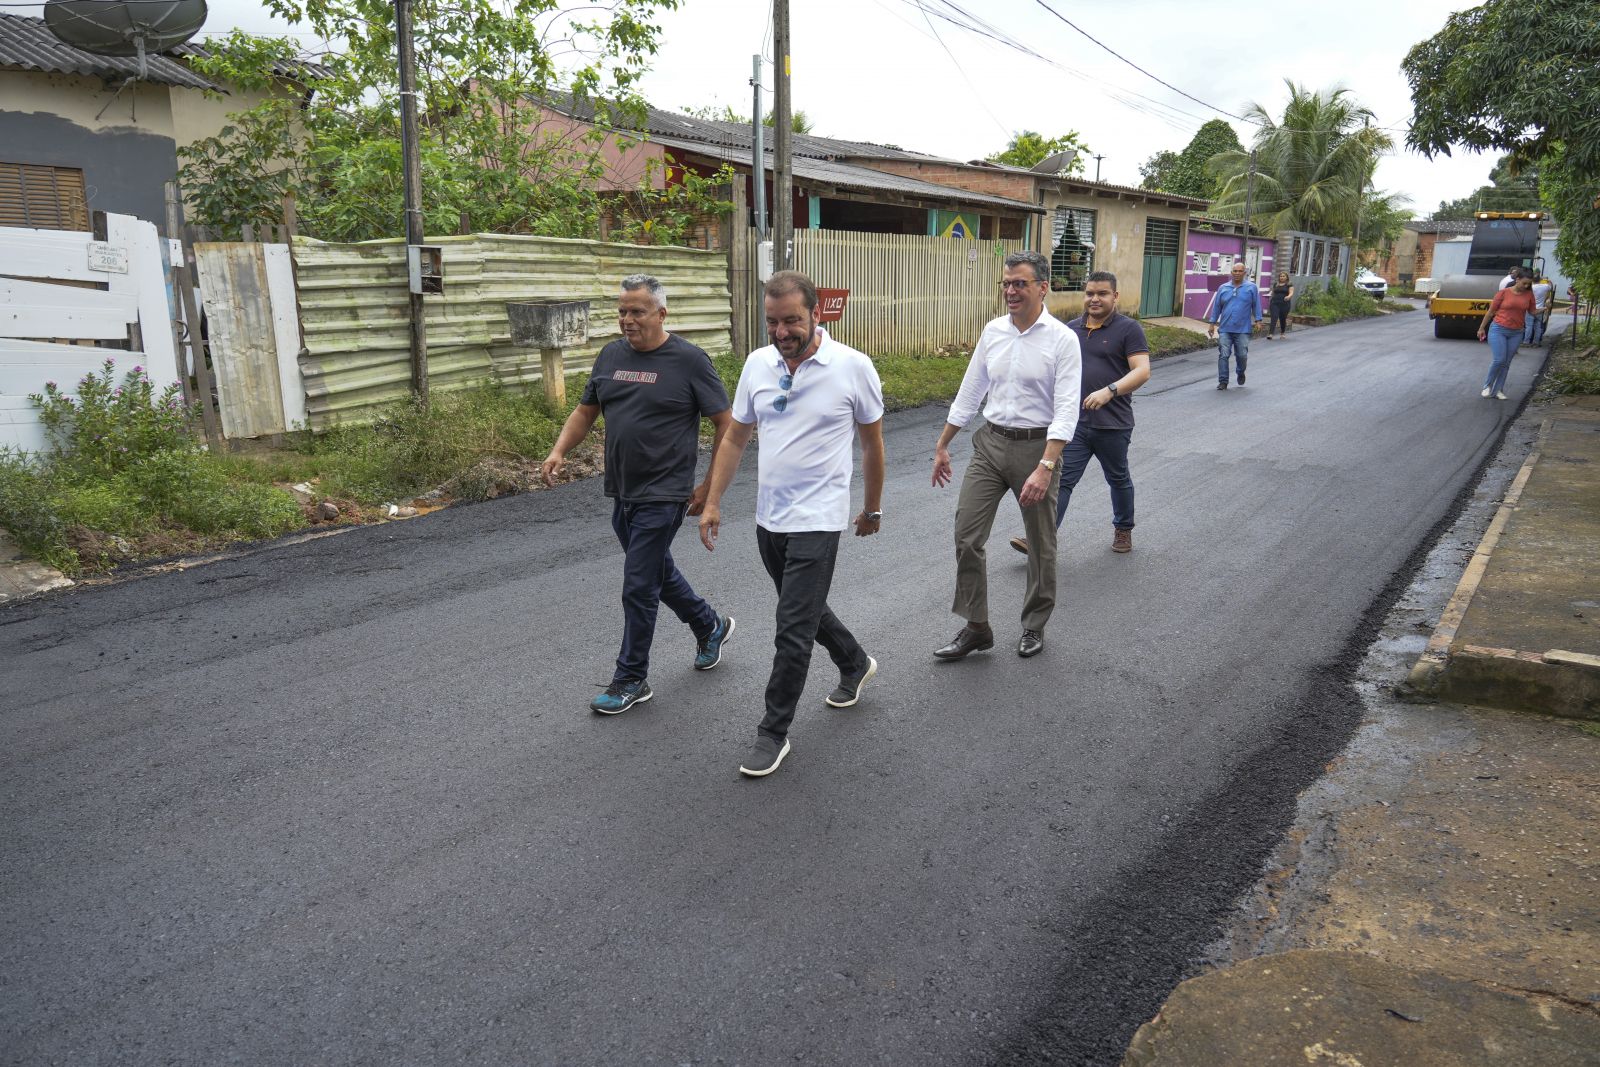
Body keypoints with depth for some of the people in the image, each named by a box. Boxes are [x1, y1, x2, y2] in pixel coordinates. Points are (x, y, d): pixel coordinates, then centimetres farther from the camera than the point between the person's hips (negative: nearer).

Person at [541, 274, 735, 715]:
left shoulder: (689, 360, -11)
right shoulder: (611, 356, 7)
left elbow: (725, 425, -8)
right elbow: (586, 410, 15)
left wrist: (710, 485, -9)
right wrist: (559, 451, -2)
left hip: (662, 496, -7)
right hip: (622, 493, 7)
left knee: (639, 588, -2)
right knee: (658, 571, 21)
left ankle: (631, 680, 13)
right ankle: (710, 626, 44)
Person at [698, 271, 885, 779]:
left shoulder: (852, 367, -11)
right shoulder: (757, 364, 1)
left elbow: (872, 443, 1)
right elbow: (735, 438, 10)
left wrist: (872, 508, 8)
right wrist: (713, 502, 6)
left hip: (817, 521, -6)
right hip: (768, 518, 6)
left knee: (793, 631, -5)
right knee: (805, 610, 22)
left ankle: (773, 733, 11)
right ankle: (855, 664, 49)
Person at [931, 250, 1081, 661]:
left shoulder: (1062, 339, -12)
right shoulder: (992, 331, 3)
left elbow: (1066, 409, -18)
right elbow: (969, 393, 12)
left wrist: (1045, 467, -28)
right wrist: (942, 446, 14)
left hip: (1036, 446, -4)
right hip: (990, 443, 4)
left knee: (1040, 544, 10)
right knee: (966, 535, -2)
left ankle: (1034, 626, 29)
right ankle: (976, 627, 10)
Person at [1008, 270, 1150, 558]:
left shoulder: (1128, 328, -6)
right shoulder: (1071, 328, 9)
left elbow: (1142, 371, -16)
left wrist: (1110, 390, -29)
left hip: (1113, 425, -3)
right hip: (1075, 422, 3)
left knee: (1118, 479, 15)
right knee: (1062, 480, -5)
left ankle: (1123, 529, 36)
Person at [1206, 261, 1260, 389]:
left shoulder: (1251, 287, 3)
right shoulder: (1223, 288, 8)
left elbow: (1256, 305, 5)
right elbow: (1216, 307, 11)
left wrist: (1257, 320, -2)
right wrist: (1212, 324, 8)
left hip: (1243, 329, -1)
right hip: (1225, 329, 1)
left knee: (1242, 355, 3)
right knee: (1223, 355, -5)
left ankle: (1241, 373, 33)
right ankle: (1223, 381, 1)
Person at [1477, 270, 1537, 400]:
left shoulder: (1529, 294, 4)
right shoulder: (1504, 292, -5)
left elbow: (1532, 312, 12)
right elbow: (1490, 311, 1)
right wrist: (1481, 328, 4)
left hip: (1516, 333, 3)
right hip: (1498, 330, -3)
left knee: (1506, 363, 5)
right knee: (1498, 360, -12)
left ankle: (1498, 390, 11)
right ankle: (1488, 385, 8)